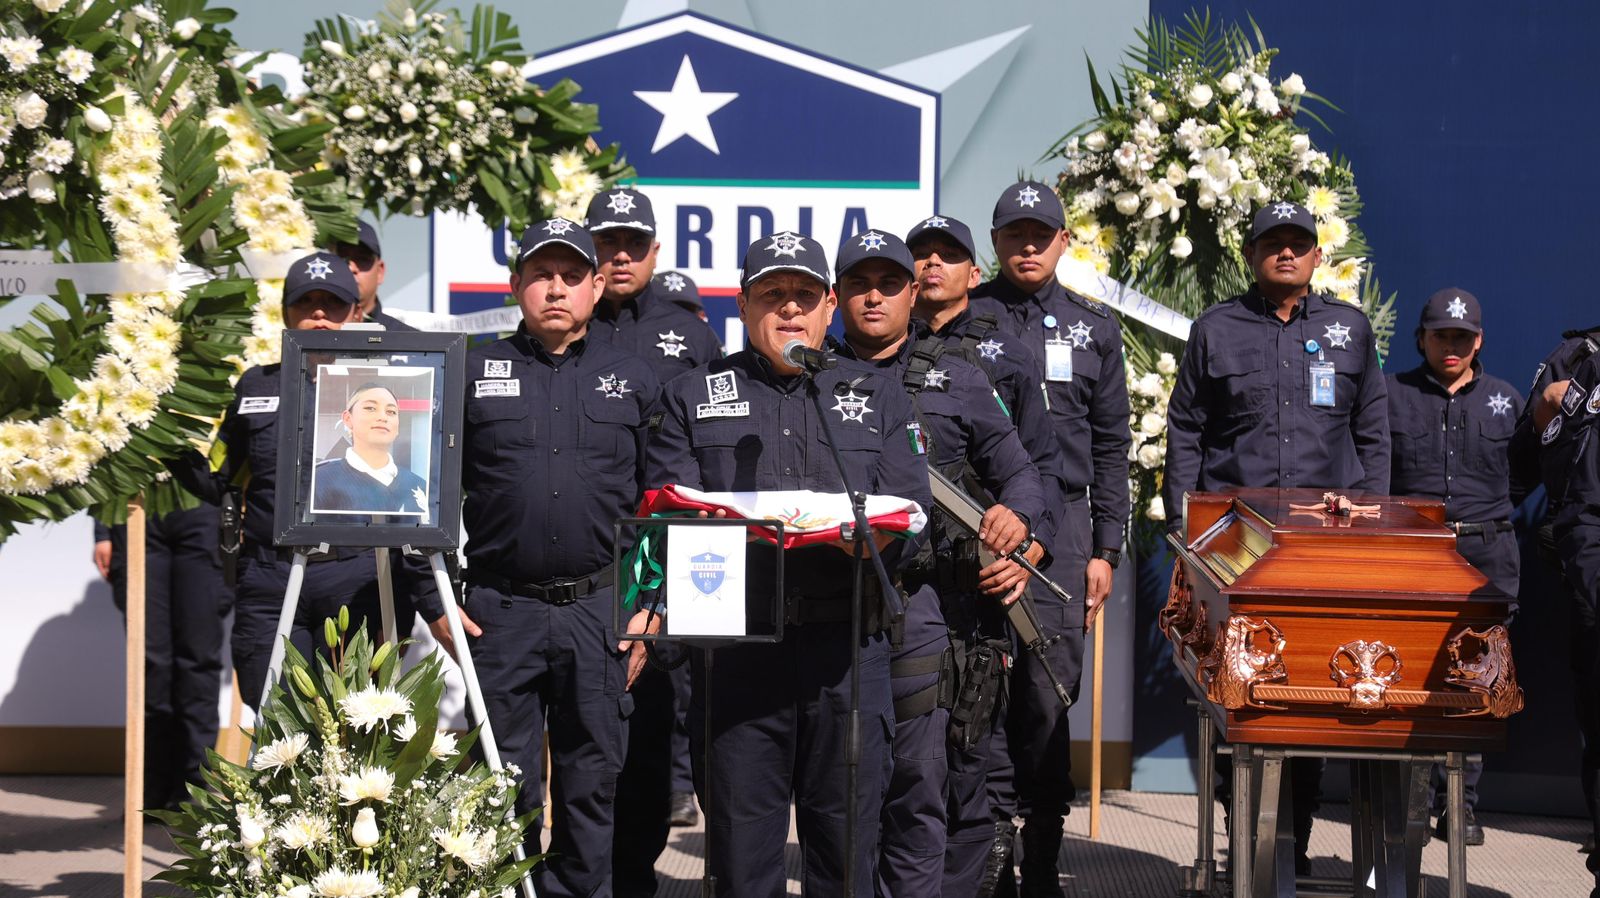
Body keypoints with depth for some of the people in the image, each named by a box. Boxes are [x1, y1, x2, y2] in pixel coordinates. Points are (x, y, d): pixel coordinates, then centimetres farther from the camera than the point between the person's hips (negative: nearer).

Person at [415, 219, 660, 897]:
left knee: (591, 783, 6)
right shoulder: (473, 374, 6)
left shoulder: (633, 380, 10)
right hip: (500, 611, -1)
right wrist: (434, 600, -1)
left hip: (600, 609, 1)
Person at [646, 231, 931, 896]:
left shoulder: (877, 395, 17)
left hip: (848, 646, 1)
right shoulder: (693, 398, 15)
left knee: (847, 840, 1)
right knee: (740, 842, 0)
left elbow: (906, 505, 6)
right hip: (737, 647, 0)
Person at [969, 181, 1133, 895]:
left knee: (1048, 697, -3)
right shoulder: (961, 319, 7)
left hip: (1060, 530, 1)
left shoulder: (1093, 328, 15)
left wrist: (1105, 549, 8)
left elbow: (1110, 447, 15)